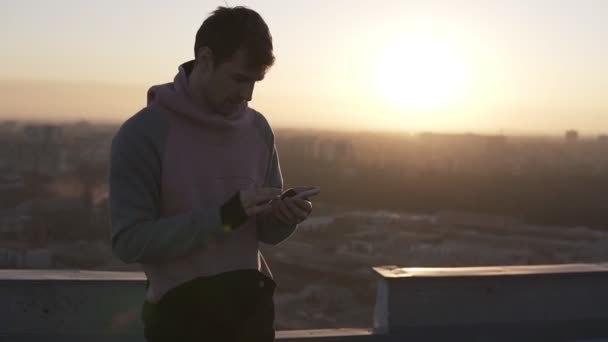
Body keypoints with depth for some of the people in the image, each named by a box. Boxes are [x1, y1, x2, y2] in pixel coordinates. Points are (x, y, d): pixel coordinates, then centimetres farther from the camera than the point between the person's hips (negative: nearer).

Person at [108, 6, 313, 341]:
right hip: (181, 313, -4)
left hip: (251, 306, 5)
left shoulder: (258, 129, 2)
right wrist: (223, 217, -25)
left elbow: (265, 231, 9)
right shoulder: (142, 133, -13)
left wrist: (284, 218, -13)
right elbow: (129, 240, -19)